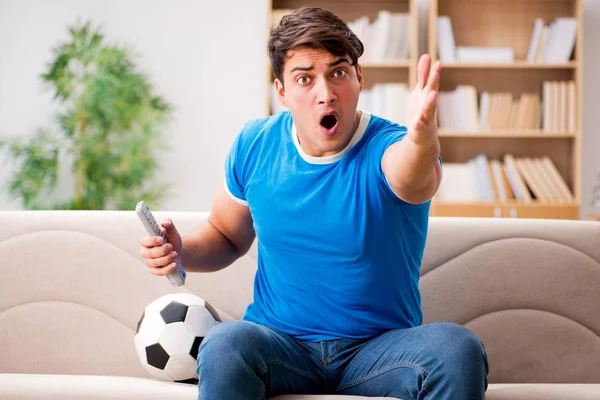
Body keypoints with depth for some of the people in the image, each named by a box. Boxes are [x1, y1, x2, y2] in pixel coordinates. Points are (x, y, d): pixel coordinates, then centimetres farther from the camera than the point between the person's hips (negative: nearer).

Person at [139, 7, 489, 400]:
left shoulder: (389, 146, -12)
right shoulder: (255, 146, 1)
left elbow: (411, 180, -39)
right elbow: (225, 235, 18)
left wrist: (422, 138, -63)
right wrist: (181, 251, -5)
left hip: (379, 351, -1)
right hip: (281, 345, 1)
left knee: (458, 347, -31)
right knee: (224, 344, -33)